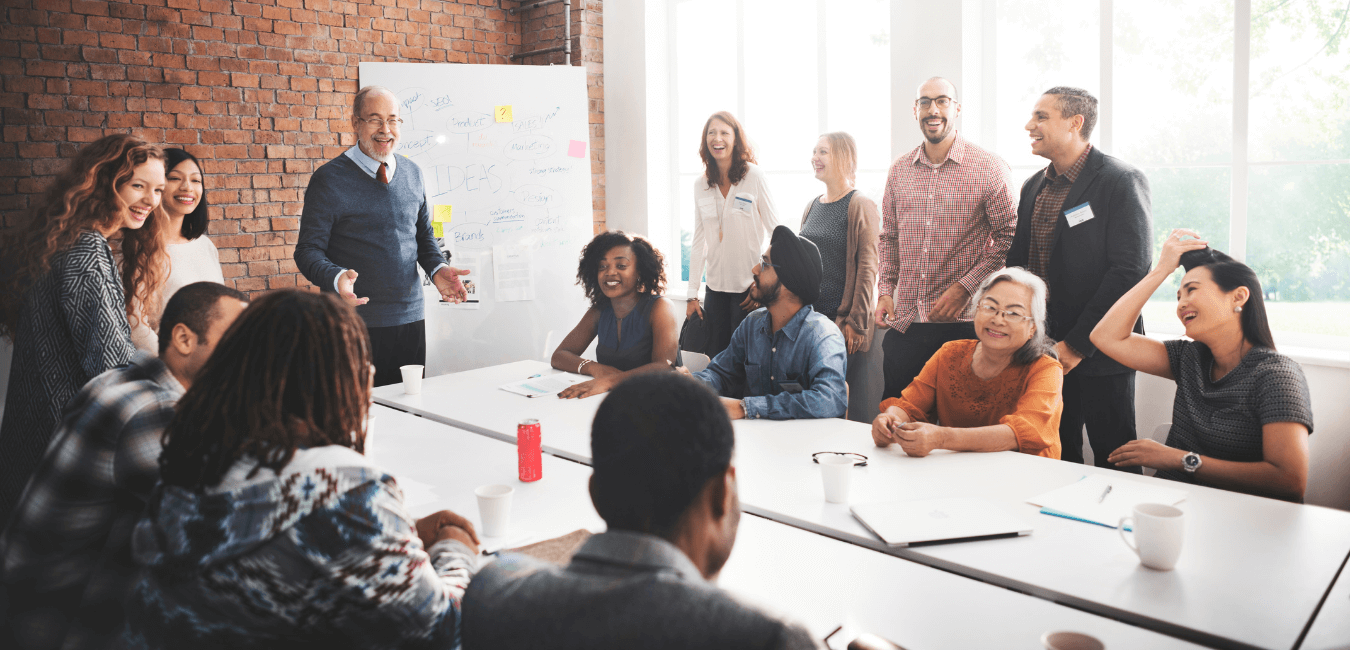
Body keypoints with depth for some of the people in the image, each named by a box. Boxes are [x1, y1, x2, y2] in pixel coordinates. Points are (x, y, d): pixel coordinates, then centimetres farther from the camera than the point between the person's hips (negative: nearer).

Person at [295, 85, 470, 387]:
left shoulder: (412, 173, 10)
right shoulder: (328, 179, -5)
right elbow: (308, 251, -6)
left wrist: (437, 269, -1)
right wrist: (336, 278, -27)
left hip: (411, 319, 5)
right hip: (355, 325, -4)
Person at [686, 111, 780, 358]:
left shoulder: (754, 177, -5)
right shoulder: (700, 185, 7)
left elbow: (776, 233, -4)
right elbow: (699, 242, 10)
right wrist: (692, 294, 7)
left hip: (749, 287, -4)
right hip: (716, 286, 4)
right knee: (714, 359, 6)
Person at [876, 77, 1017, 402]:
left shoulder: (990, 169, -3)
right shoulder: (899, 171, 11)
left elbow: (1010, 238, -5)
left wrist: (965, 287, -13)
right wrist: (885, 290, 5)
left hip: (963, 324, -4)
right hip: (904, 323, 4)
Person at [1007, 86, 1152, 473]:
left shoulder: (1121, 180, -10)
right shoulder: (1034, 186, 13)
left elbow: (1131, 270, -16)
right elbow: (1018, 263, 17)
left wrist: (1077, 344, -17)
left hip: (1100, 353, -6)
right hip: (1044, 350, 6)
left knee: (1113, 464, 3)